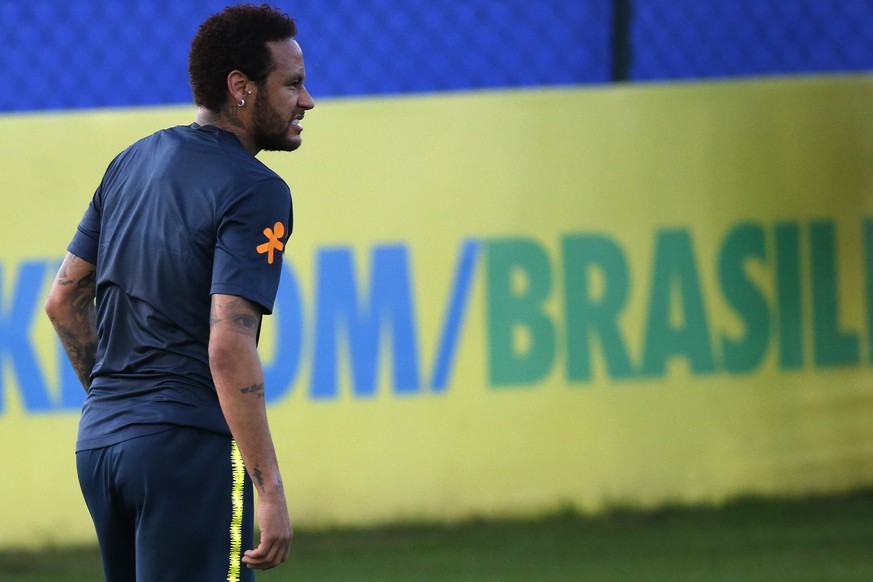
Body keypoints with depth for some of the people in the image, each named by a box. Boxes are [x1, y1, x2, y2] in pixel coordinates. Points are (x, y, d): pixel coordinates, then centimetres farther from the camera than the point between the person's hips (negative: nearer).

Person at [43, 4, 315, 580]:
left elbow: (63, 301, 18)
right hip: (192, 446, -8)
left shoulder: (131, 163, 13)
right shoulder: (256, 191, -11)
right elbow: (228, 348, -20)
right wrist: (269, 489, -21)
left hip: (98, 444, 8)